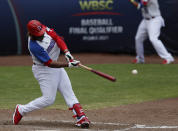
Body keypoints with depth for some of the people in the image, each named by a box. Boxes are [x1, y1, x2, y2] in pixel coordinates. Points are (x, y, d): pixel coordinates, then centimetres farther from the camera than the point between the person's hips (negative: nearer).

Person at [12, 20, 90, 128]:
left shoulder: (44, 29, -11)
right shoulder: (34, 46, -30)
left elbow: (57, 38, -9)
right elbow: (50, 63, -28)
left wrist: (67, 53, -23)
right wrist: (68, 65, -31)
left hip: (57, 68, 8)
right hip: (44, 70, -8)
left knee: (68, 92, 1)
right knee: (49, 99, -6)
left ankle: (81, 117, -3)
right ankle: (21, 110, 10)